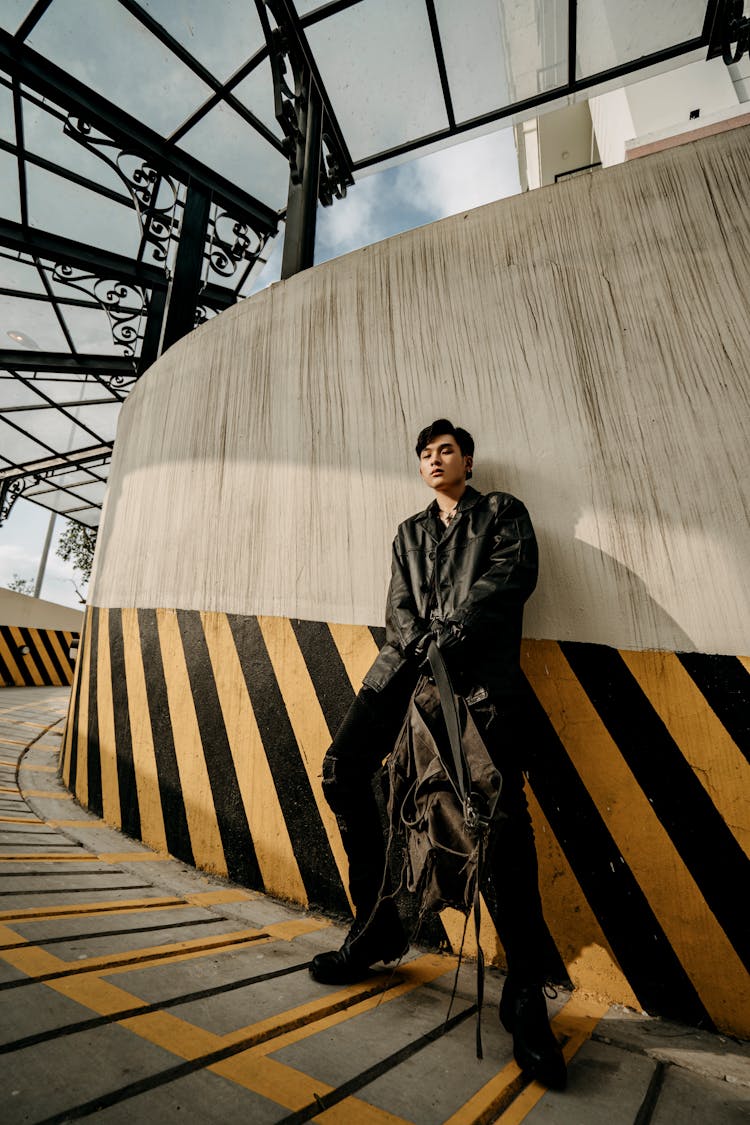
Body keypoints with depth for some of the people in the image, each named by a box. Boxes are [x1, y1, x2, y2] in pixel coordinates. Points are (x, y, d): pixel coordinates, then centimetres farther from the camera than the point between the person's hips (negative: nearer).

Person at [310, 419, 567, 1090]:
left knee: (503, 809, -14)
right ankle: (378, 928, 10)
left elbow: (516, 571, -1)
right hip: (407, 661, 5)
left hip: (480, 667, -4)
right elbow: (398, 605, 16)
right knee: (343, 768, -9)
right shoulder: (410, 531, 28)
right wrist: (419, 646, -6)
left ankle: (525, 992, 4)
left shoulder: (503, 511, 18)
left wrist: (452, 633, -13)